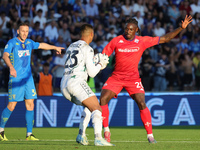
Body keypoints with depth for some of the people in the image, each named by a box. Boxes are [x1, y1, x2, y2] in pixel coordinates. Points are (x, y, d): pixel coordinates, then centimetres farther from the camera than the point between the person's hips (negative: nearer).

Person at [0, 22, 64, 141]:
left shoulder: (29, 42, 12)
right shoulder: (12, 43, -7)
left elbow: (41, 45, 32)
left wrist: (55, 47, 45)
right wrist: (11, 68, -41)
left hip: (28, 78, 6)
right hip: (16, 79, -6)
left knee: (30, 105, -1)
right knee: (11, 106, -6)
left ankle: (29, 134, 3)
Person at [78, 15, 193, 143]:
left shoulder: (143, 41, -4)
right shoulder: (116, 41, -5)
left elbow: (165, 39, 1)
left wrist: (181, 28, -5)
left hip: (133, 79, -1)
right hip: (116, 77, 1)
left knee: (142, 104, -16)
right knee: (103, 99, -16)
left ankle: (150, 135, -5)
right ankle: (106, 131, 0)